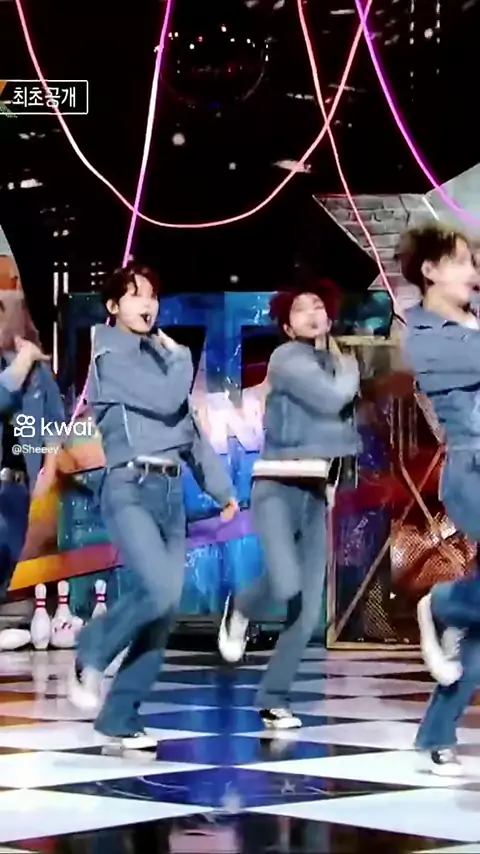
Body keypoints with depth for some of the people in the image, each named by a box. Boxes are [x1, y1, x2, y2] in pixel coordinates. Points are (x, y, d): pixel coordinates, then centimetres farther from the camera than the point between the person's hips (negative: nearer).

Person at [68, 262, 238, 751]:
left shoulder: (162, 357, 19)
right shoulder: (111, 357, -3)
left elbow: (190, 428, 21)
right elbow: (165, 401, -15)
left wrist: (220, 487, 17)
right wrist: (182, 360, 4)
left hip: (172, 491, 7)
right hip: (130, 489, -7)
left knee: (165, 611, 2)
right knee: (160, 592, -25)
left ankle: (120, 719, 8)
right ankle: (91, 655, 0)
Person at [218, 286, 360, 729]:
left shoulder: (333, 365, 16)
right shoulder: (286, 358, -6)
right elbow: (331, 398, -16)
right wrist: (350, 371, 2)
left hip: (316, 492, 7)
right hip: (278, 486, -7)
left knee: (308, 610, 1)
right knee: (286, 586, -26)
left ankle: (273, 699, 12)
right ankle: (240, 610, 8)